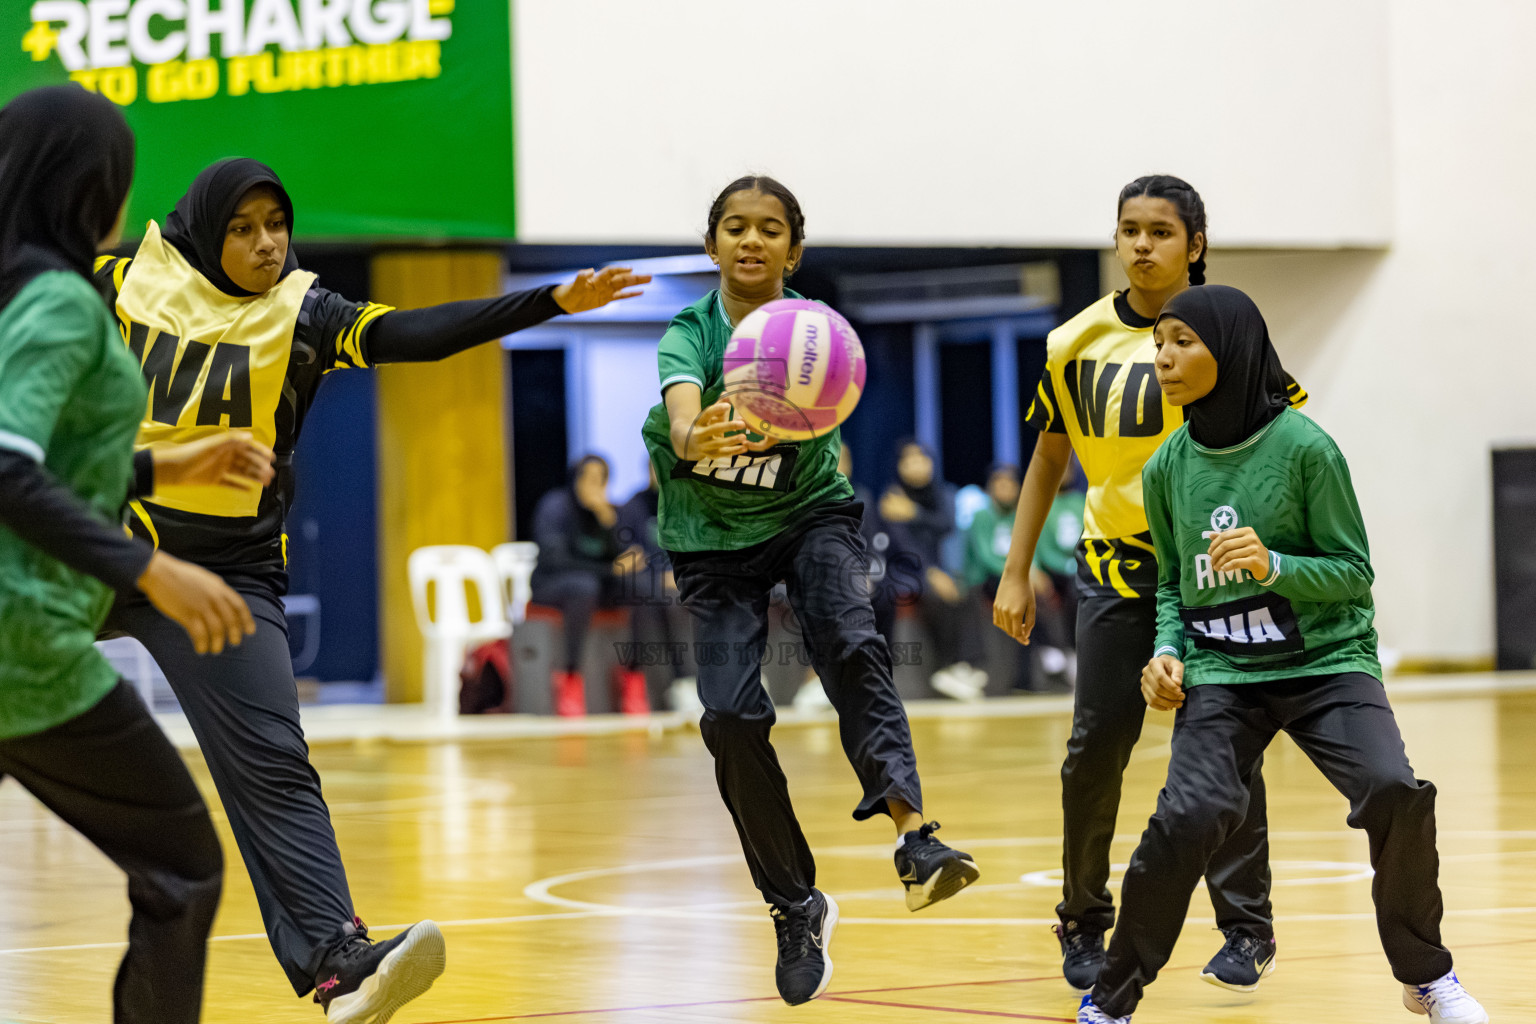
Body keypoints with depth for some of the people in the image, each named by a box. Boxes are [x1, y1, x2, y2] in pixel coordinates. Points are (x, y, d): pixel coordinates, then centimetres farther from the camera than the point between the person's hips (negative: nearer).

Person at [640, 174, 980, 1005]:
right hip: (712, 539, 1)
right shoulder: (689, 335, -13)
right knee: (732, 714, -12)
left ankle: (913, 835, -43)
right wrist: (698, 438, -60)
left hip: (807, 515, -1)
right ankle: (795, 907, 3)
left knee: (851, 647, -29)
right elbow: (682, 413, -35)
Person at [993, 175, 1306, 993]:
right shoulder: (1081, 342, 3)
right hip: (1116, 562, 2)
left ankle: (1246, 931, 7)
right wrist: (1016, 572, 10)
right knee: (1095, 746, -3)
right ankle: (1084, 924, 13)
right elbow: (1049, 455, 13)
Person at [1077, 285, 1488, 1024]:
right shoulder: (1167, 470, 4)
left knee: (1395, 795, -23)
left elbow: (1353, 572, -4)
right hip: (1222, 673, 2)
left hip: (1327, 659, -2)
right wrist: (1168, 651, -1)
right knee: (1190, 816, -23)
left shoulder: (1304, 448, -8)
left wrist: (1273, 566, -20)